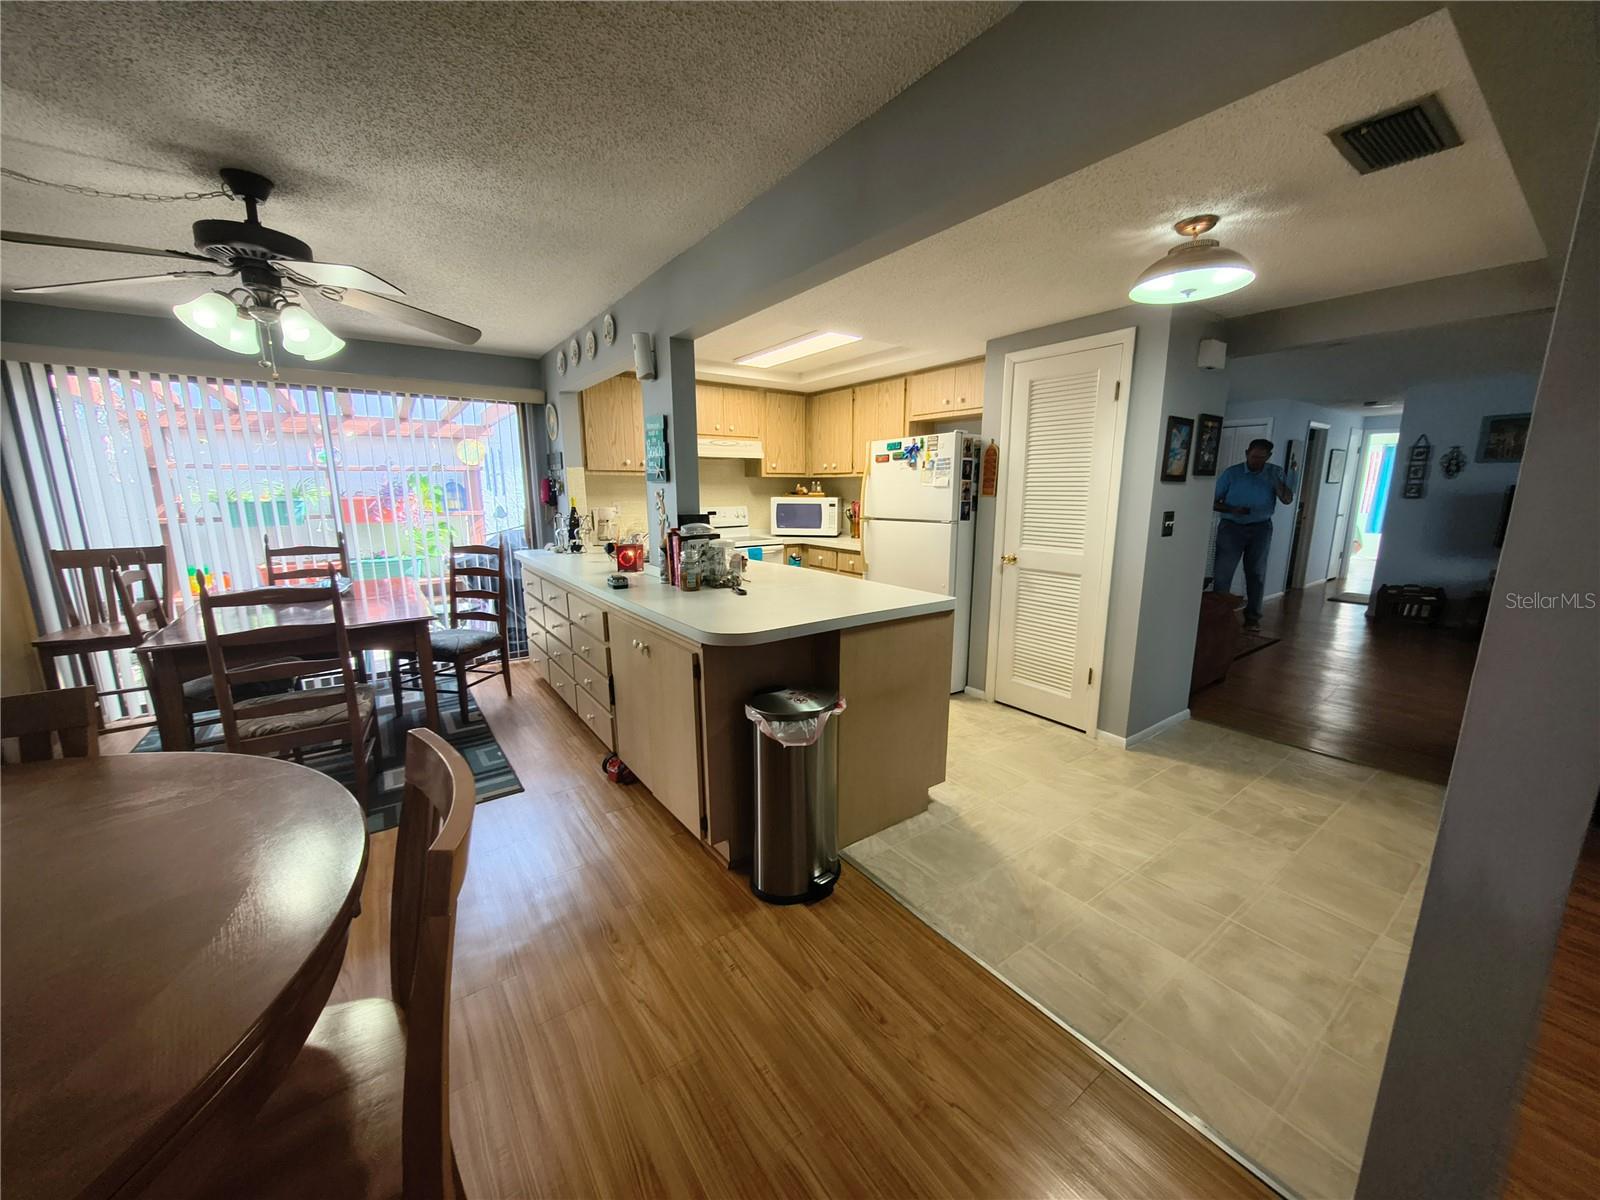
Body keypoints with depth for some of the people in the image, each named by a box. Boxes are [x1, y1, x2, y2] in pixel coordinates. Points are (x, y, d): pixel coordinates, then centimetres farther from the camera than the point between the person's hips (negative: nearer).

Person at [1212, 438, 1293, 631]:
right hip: (1231, 527, -2)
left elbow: (1287, 499, -9)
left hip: (1260, 528, 2)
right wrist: (1232, 510, -22)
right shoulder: (1231, 473, -6)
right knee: (1223, 572, -7)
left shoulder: (1275, 472, 0)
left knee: (1256, 573, 9)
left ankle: (1252, 615, 19)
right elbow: (1213, 501, -6)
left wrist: (1276, 480, -23)